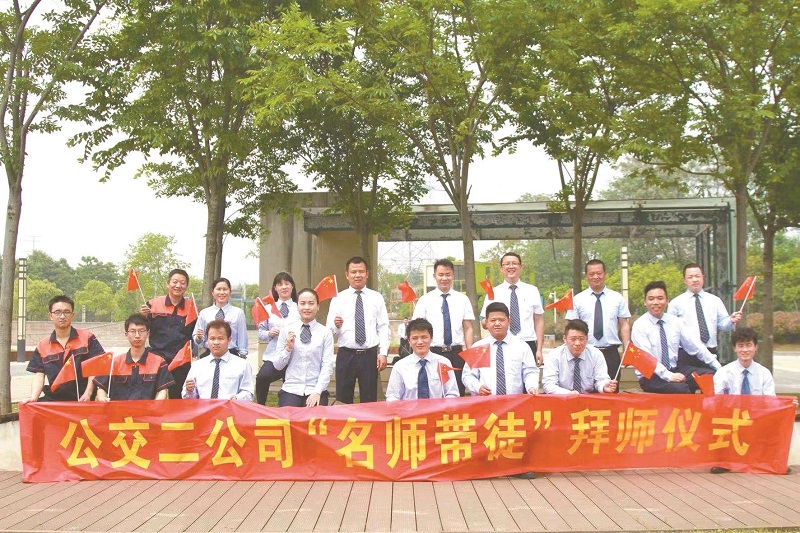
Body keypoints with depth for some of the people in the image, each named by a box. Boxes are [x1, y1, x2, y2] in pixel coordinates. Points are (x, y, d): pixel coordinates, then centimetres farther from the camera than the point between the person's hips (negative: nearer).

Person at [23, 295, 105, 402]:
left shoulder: (87, 337, 6)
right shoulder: (42, 346, 13)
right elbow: (39, 375, 8)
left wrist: (88, 394, -11)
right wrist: (33, 397, -10)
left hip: (82, 399, -2)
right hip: (53, 399, 2)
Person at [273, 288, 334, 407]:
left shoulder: (326, 333, 1)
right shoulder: (286, 330, 5)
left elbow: (327, 366, -4)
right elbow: (277, 365, 7)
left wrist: (317, 392, -13)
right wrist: (288, 348, -9)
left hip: (315, 392, -1)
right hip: (290, 390, 1)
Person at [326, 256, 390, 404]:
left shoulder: (377, 298, 7)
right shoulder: (338, 299, 4)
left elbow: (383, 327, 4)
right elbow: (330, 330, 1)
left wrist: (383, 353, -4)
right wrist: (336, 326, -22)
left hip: (370, 355, 1)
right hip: (346, 356, 0)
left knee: (369, 401, 6)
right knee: (343, 400, 3)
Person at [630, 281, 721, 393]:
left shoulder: (675, 321, 7)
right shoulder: (639, 326, -9)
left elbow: (694, 345, 8)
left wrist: (720, 369, 4)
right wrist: (669, 376, -29)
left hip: (675, 370, 6)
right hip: (650, 377, -6)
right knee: (681, 389, -34)